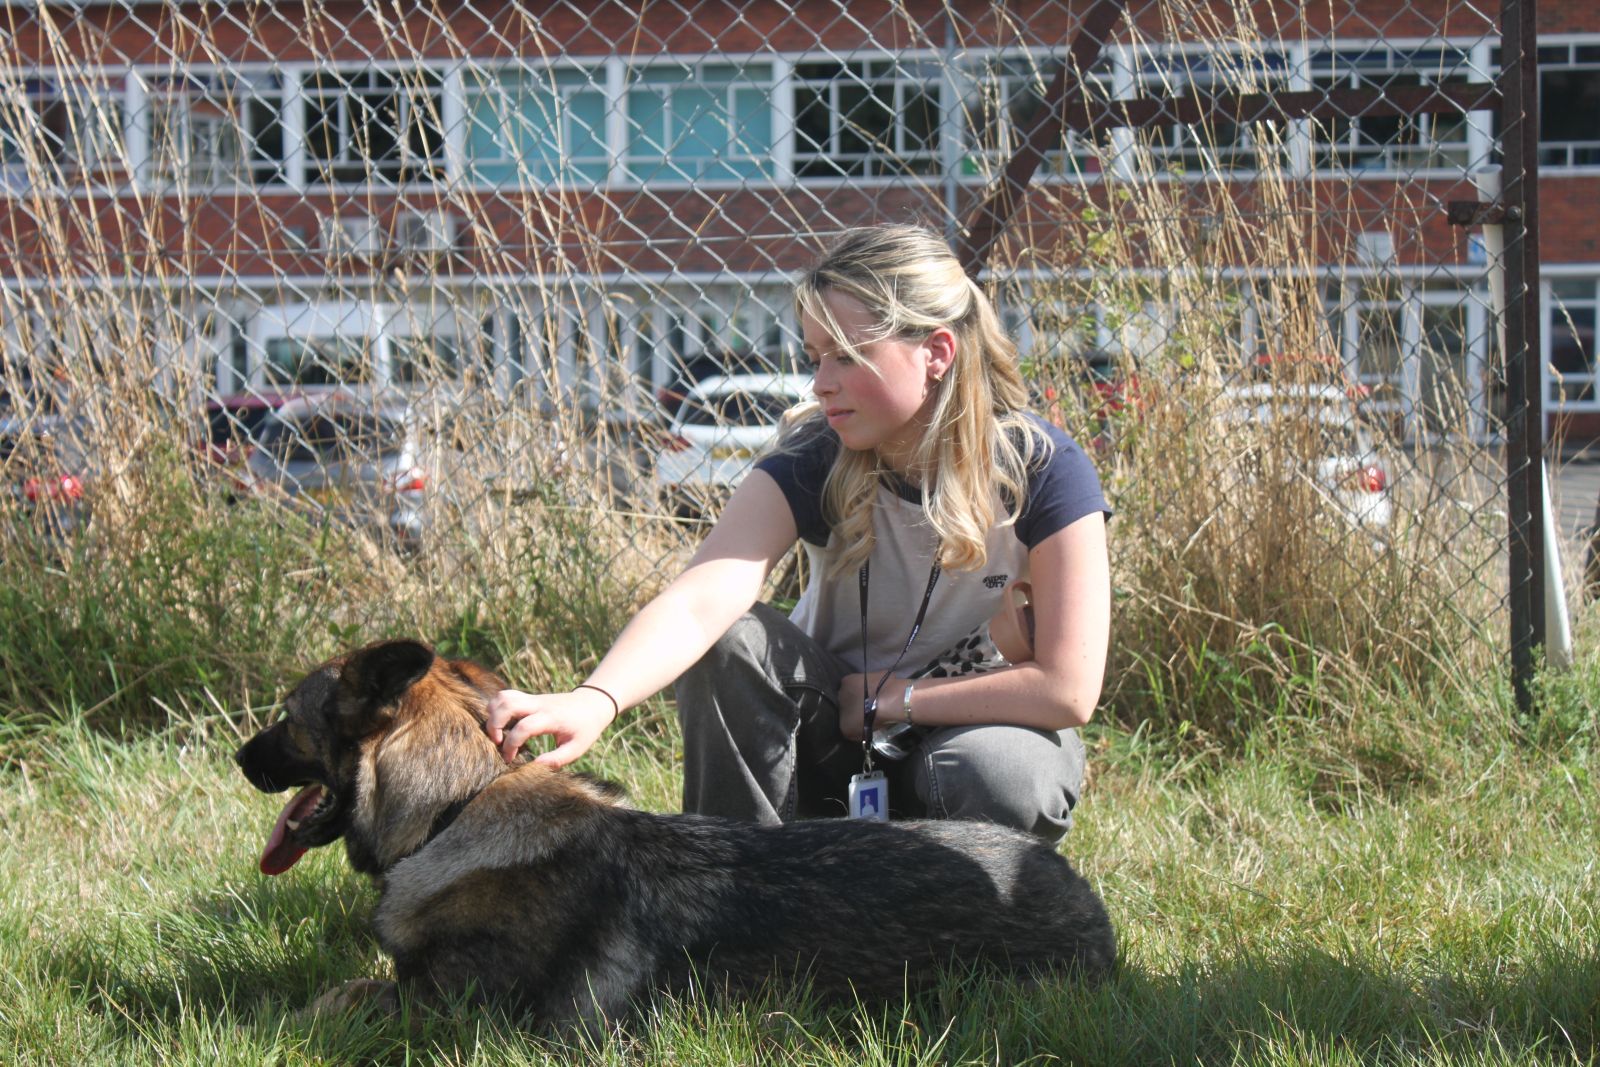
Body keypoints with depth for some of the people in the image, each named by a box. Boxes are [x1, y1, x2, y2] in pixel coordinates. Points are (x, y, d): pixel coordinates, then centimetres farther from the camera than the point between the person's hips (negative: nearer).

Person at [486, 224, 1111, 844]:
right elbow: (700, 602, -37)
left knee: (999, 775, -36)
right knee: (733, 644, -28)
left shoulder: (1043, 471, -20)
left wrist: (887, 698, -19)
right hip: (829, 741, 1)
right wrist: (595, 701, -55)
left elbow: (1068, 689, -22)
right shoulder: (813, 461, -19)